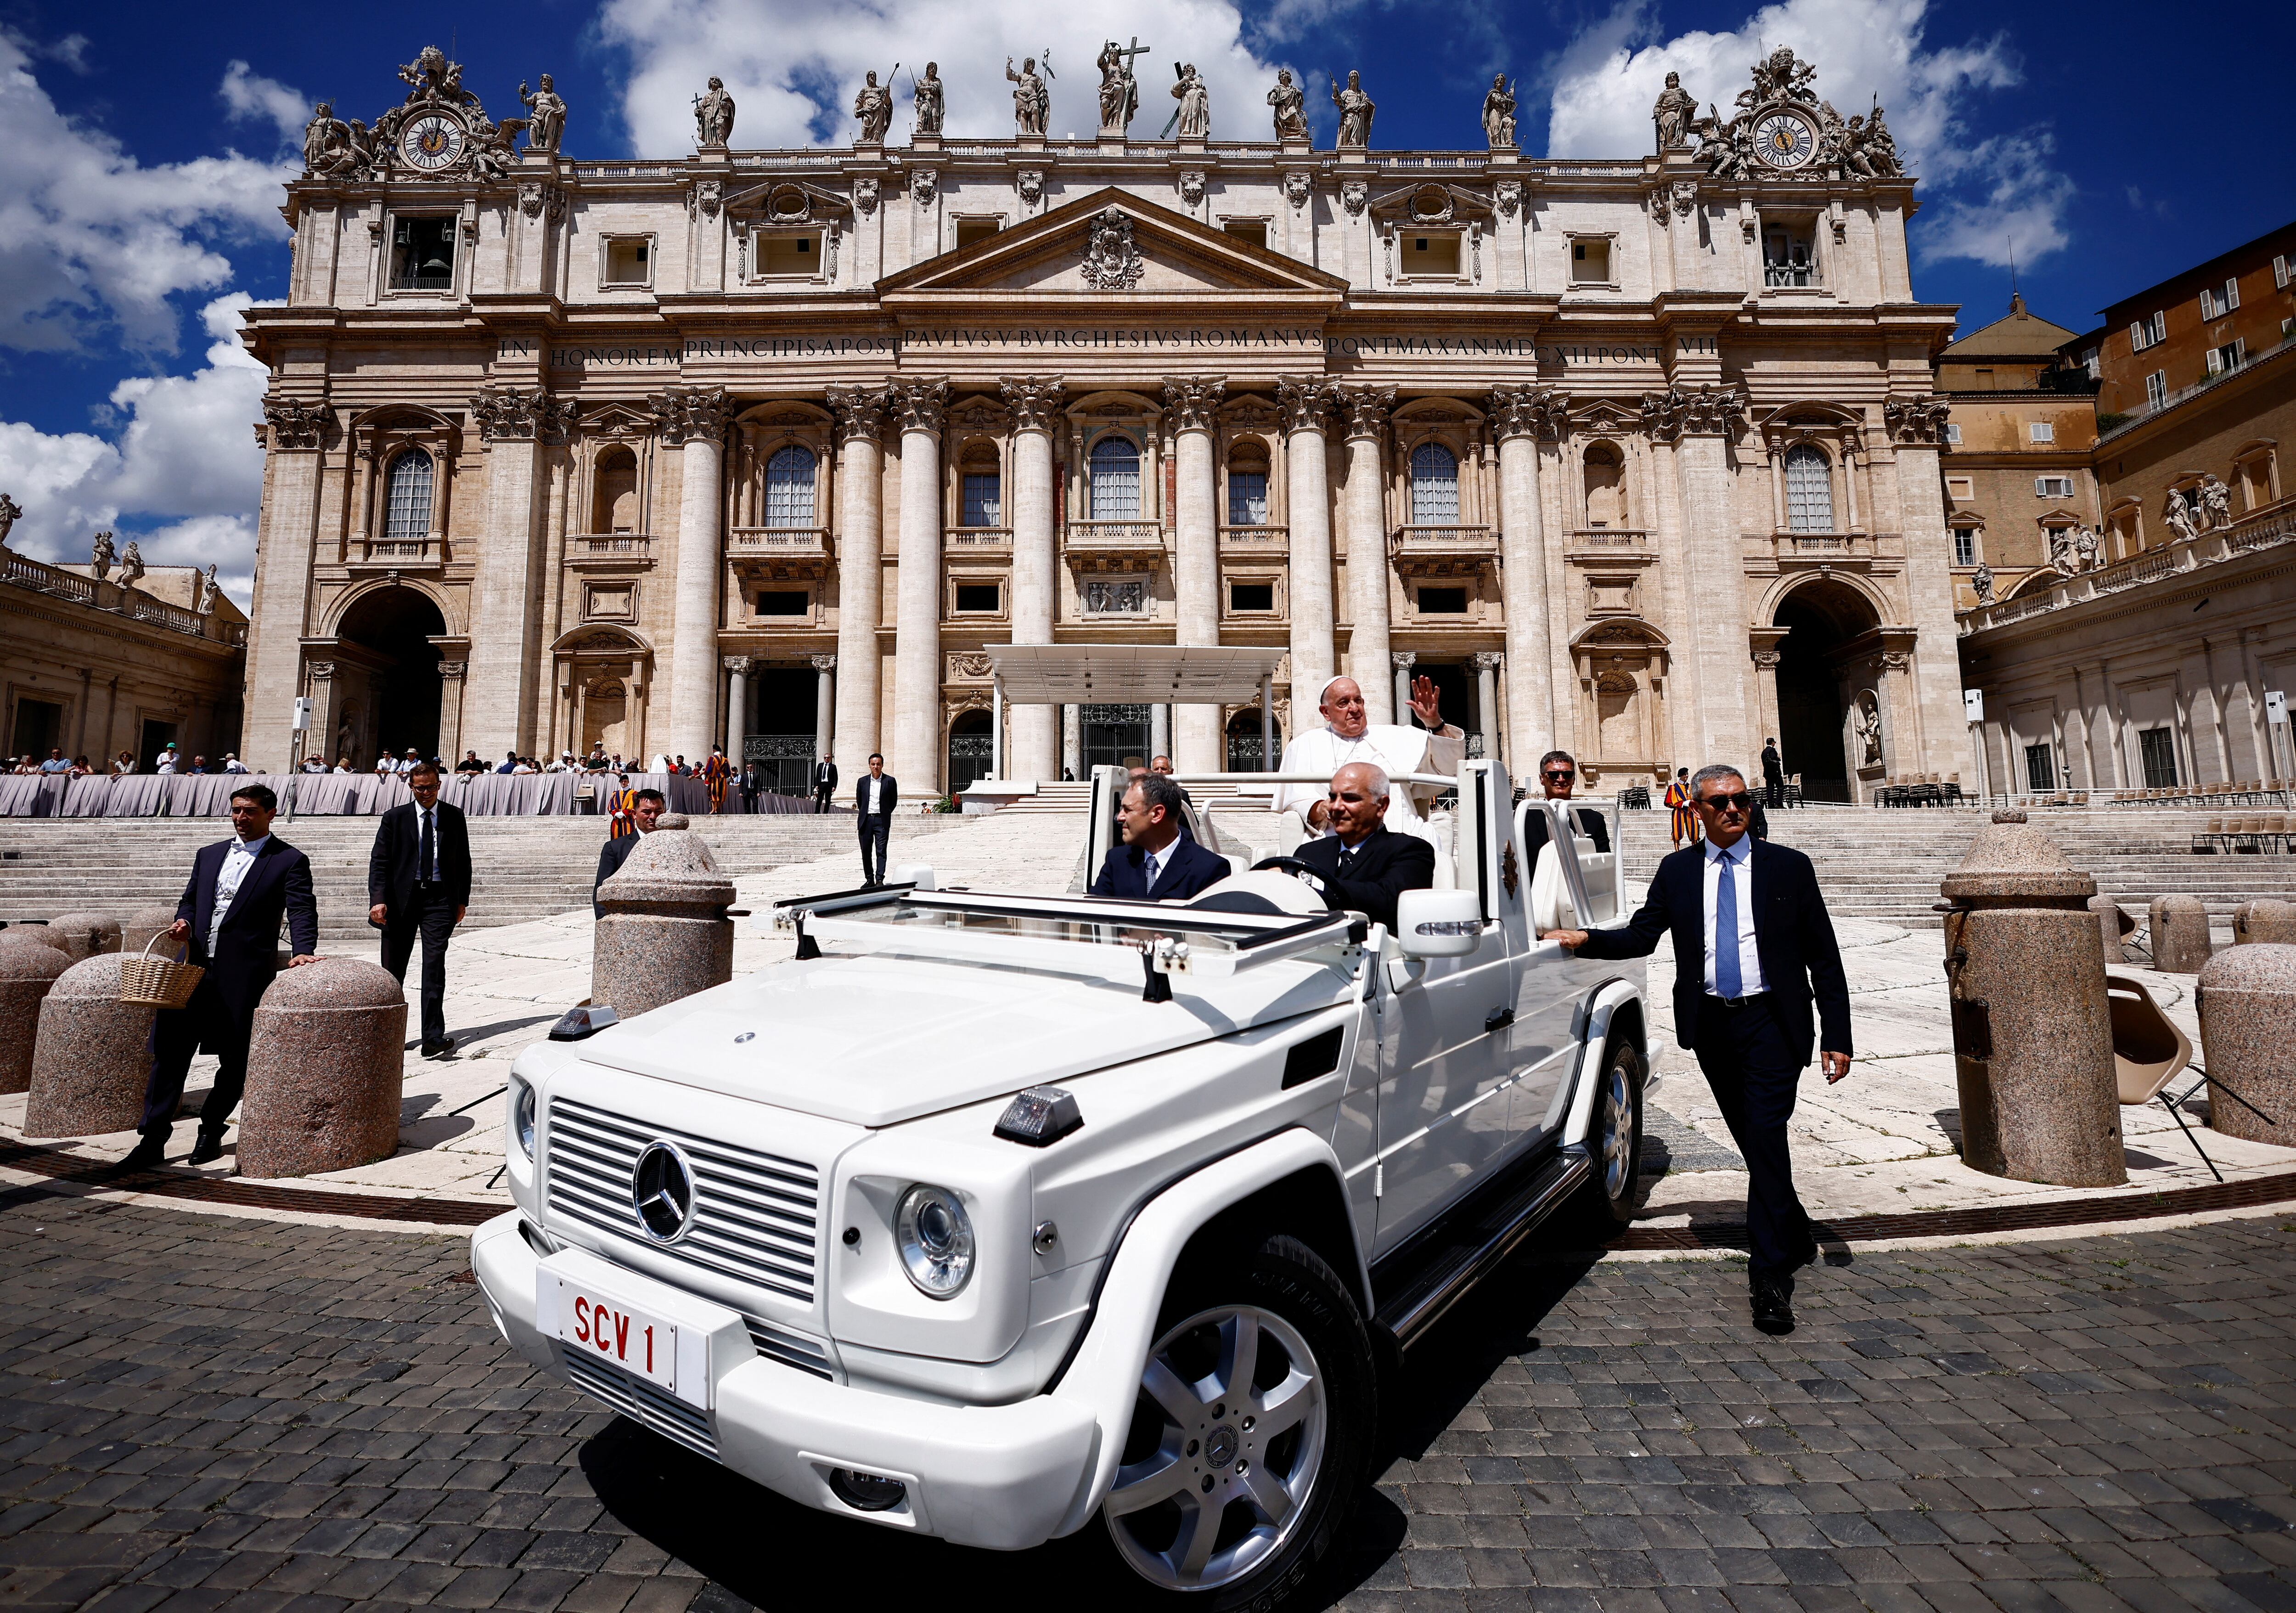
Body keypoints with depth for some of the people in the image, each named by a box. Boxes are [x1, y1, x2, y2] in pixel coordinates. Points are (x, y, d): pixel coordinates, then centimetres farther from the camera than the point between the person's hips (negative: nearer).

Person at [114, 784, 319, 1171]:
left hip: (245, 976, -5)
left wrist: (304, 950, -26)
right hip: (196, 967, 5)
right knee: (170, 1051, 2)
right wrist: (185, 923, 0)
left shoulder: (290, 861, 0)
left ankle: (211, 1131, 21)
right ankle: (153, 1140, 9)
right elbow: (190, 900, 23)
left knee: (235, 1058, 4)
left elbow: (302, 911, -10)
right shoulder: (209, 855, 19)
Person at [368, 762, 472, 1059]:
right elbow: (379, 861, 1)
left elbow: (464, 861, 12)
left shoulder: (454, 817, 9)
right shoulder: (395, 818, 6)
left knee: (435, 966, -9)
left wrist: (462, 900, 7)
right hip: (401, 898, 1)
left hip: (440, 899, -1)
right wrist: (378, 899, -12)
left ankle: (434, 1039, -12)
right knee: (393, 969, 8)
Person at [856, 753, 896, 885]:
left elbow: (894, 801, 8)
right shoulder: (863, 781, 9)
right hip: (866, 820, 3)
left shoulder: (890, 781, 1)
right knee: (866, 851, 4)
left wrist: (885, 814, 8)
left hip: (882, 820, -3)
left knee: (881, 851, -8)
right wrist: (864, 814, 14)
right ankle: (869, 879, 13)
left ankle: (879, 880, -8)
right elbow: (859, 800, 18)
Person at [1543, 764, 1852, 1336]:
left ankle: (1771, 1277, -3)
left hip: (1772, 1020, -3)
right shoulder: (1676, 870, 6)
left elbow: (1824, 957, 1)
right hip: (1710, 1022, 3)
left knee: (1766, 1137, -11)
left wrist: (1836, 1037, -5)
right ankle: (1794, 1240, 37)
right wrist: (1582, 940, -14)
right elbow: (1641, 936, 4)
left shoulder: (1789, 867, 0)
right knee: (1751, 1139, 15)